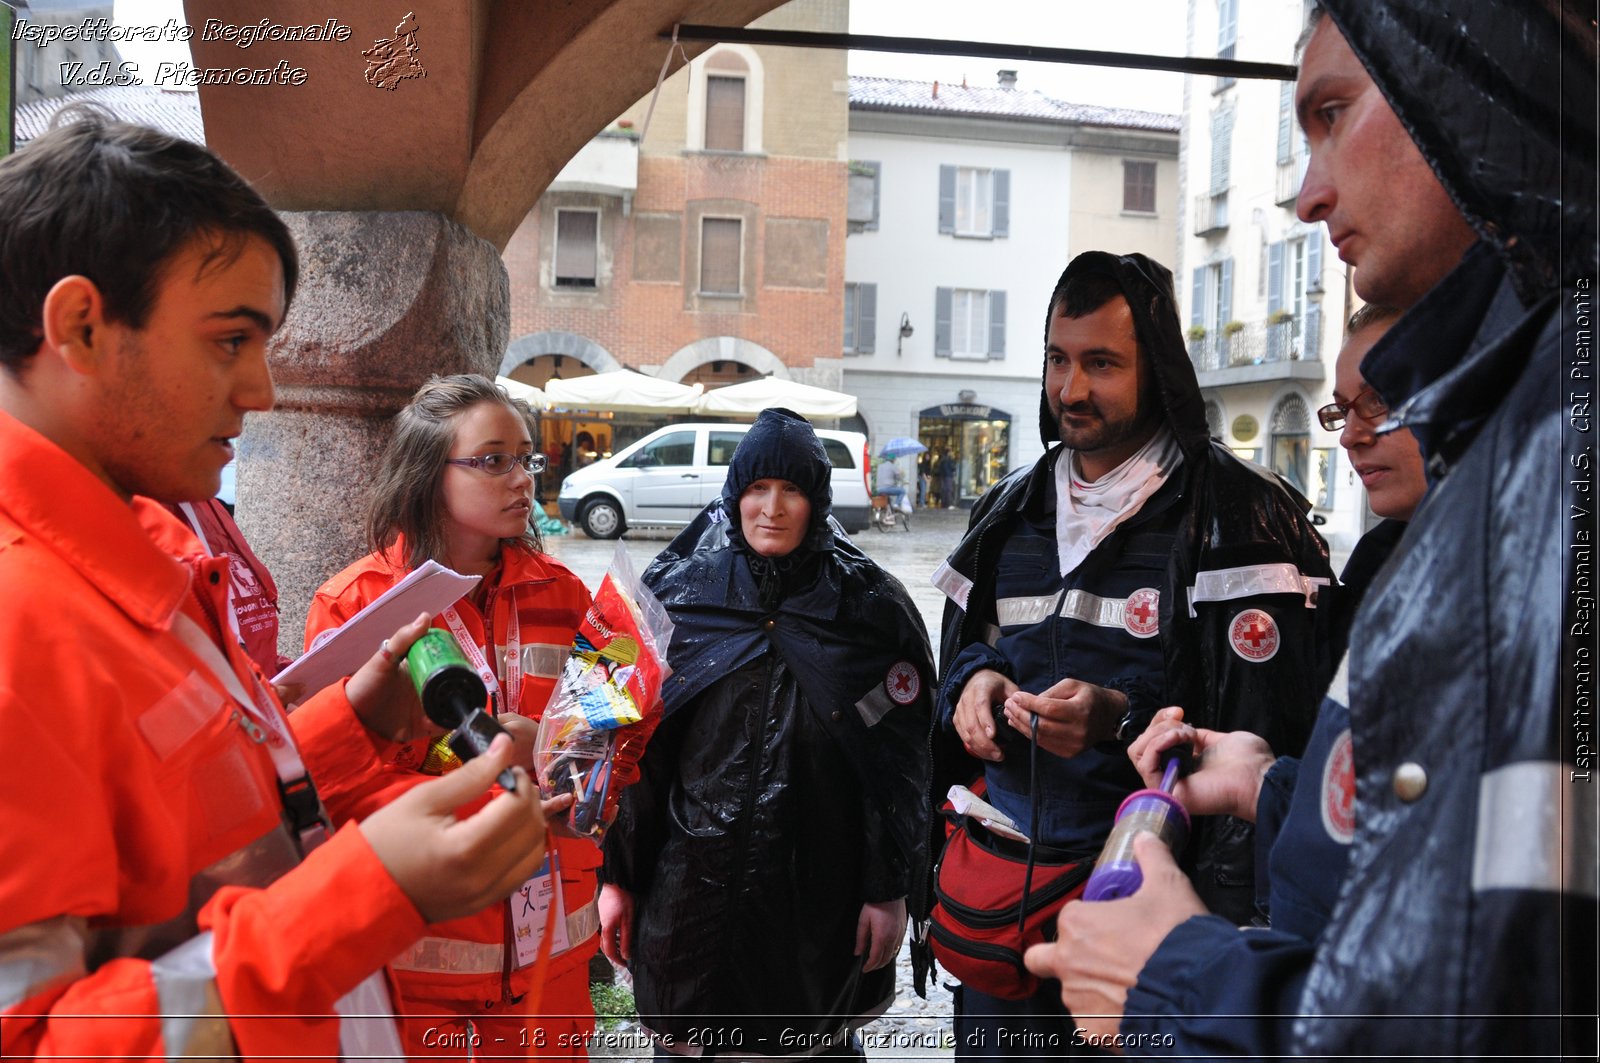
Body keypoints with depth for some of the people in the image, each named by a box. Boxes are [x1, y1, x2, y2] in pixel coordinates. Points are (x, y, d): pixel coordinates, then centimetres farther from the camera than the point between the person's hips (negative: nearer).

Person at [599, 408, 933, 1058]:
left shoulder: (872, 606, -3)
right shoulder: (675, 596, -1)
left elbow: (899, 760, -1)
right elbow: (633, 747, 1)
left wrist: (889, 889, -2)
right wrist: (617, 877, 0)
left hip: (822, 894, 0)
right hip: (694, 885, 1)